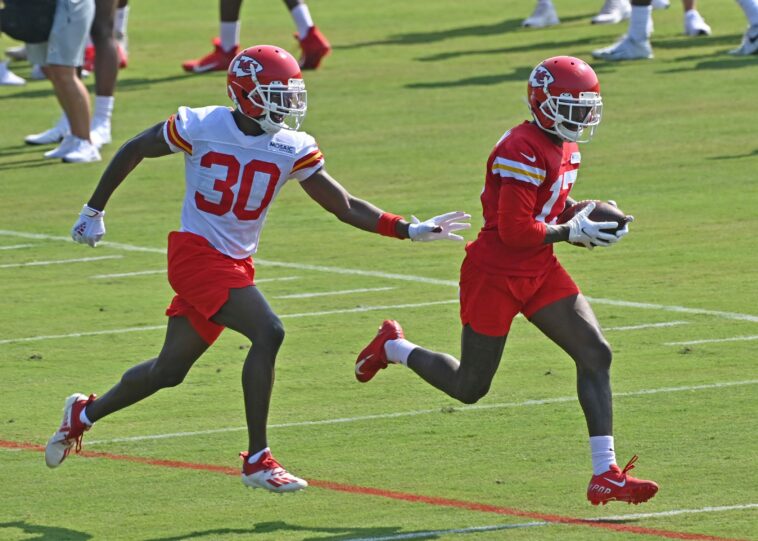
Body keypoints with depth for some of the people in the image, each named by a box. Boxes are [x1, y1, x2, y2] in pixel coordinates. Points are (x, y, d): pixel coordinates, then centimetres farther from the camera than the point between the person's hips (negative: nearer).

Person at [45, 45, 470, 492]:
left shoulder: (292, 150, -1)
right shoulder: (201, 127, -12)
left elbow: (345, 207, 1)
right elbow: (133, 151, 3)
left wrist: (411, 230, -9)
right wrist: (94, 211, 10)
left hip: (237, 264, 6)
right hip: (196, 254, -6)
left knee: (170, 370, 13)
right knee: (268, 333, -23)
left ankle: (85, 413, 38)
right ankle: (257, 460, -17)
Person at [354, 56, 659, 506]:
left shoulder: (565, 148, 7)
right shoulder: (523, 152, -23)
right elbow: (514, 229, -26)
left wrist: (585, 214, 1)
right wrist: (572, 232, -22)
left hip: (539, 272, 9)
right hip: (494, 274, -9)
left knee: (596, 354, -7)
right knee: (470, 388, 6)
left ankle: (606, 474, -8)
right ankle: (393, 347, 34)